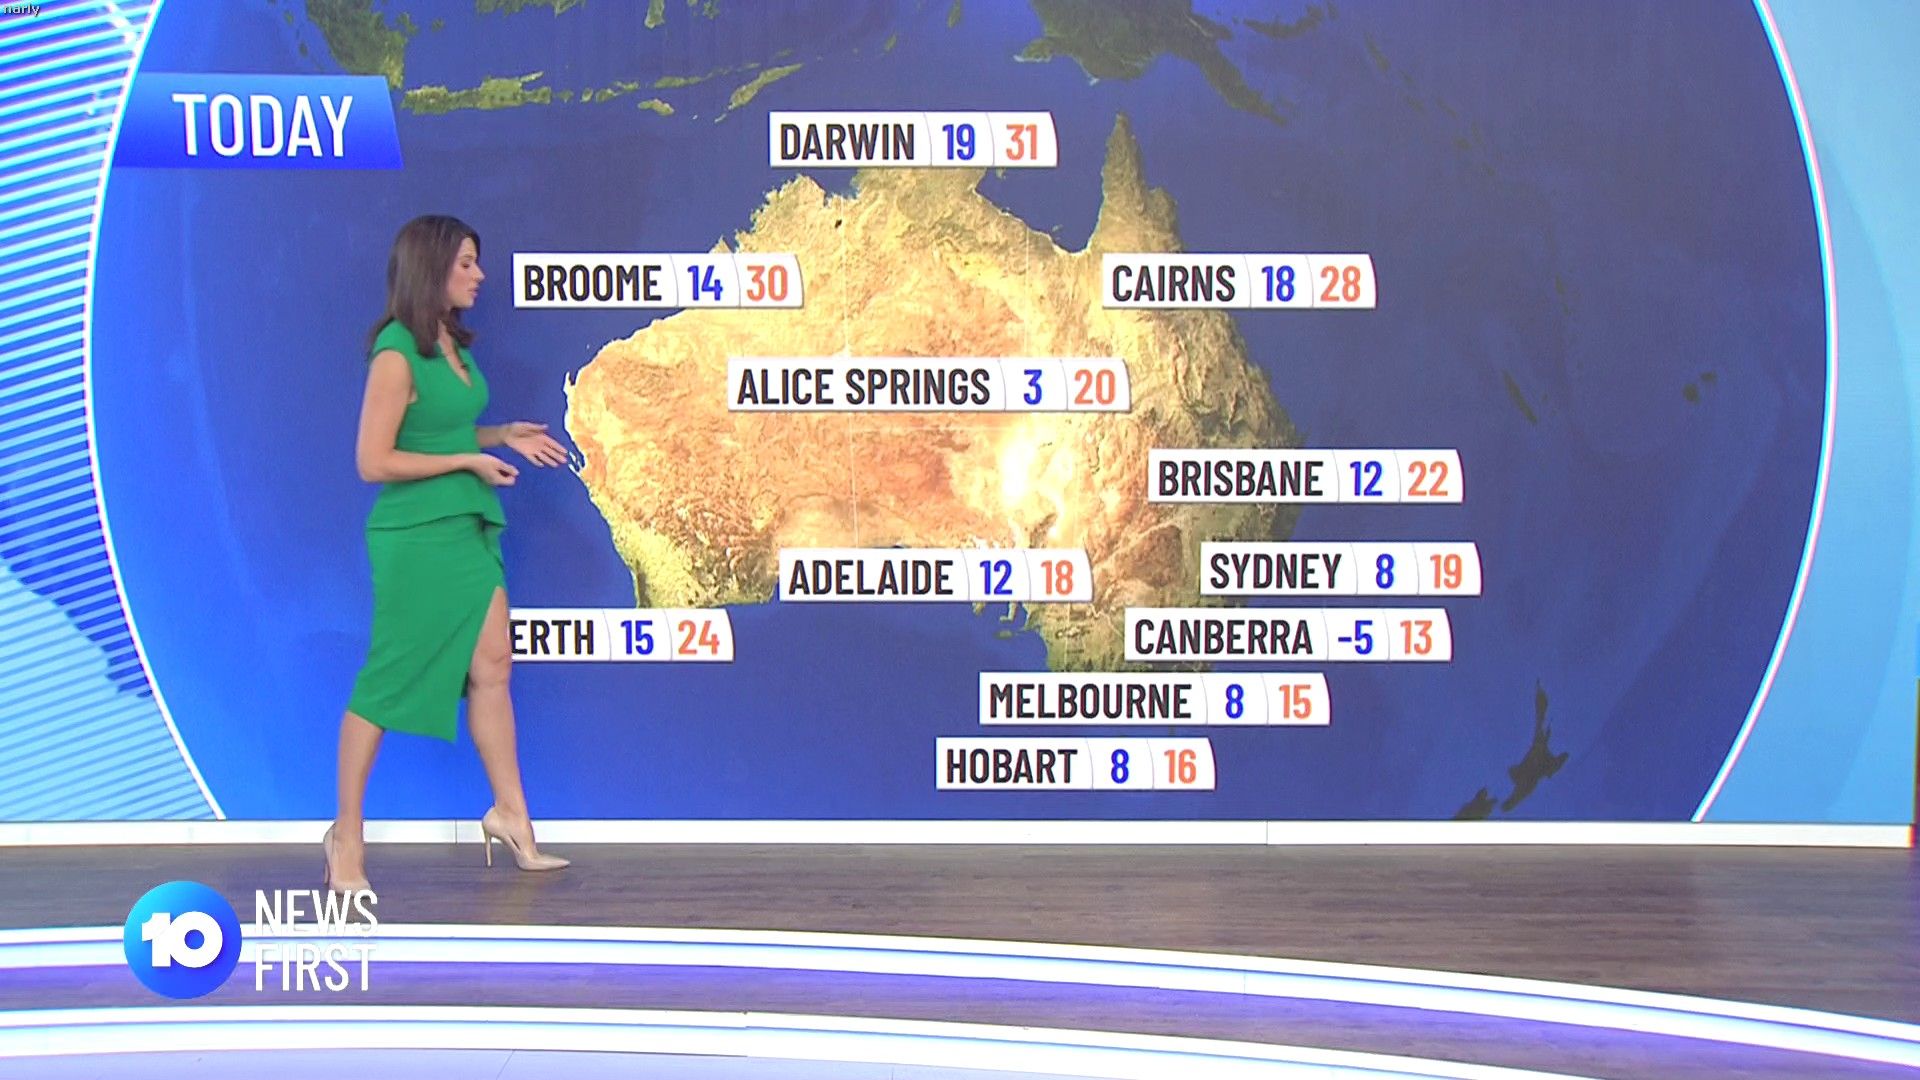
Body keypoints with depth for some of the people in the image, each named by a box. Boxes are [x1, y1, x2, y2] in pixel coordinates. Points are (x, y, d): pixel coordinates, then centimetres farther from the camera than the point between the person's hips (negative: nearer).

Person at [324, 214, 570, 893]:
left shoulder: (452, 343, 8)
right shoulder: (397, 354, -17)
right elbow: (374, 462, -18)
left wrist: (503, 435, 6)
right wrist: (469, 461, -16)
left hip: (468, 529, 8)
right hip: (415, 536, -8)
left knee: (491, 665, 8)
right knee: (388, 681, 2)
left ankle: (510, 814, 17)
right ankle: (347, 835, 16)